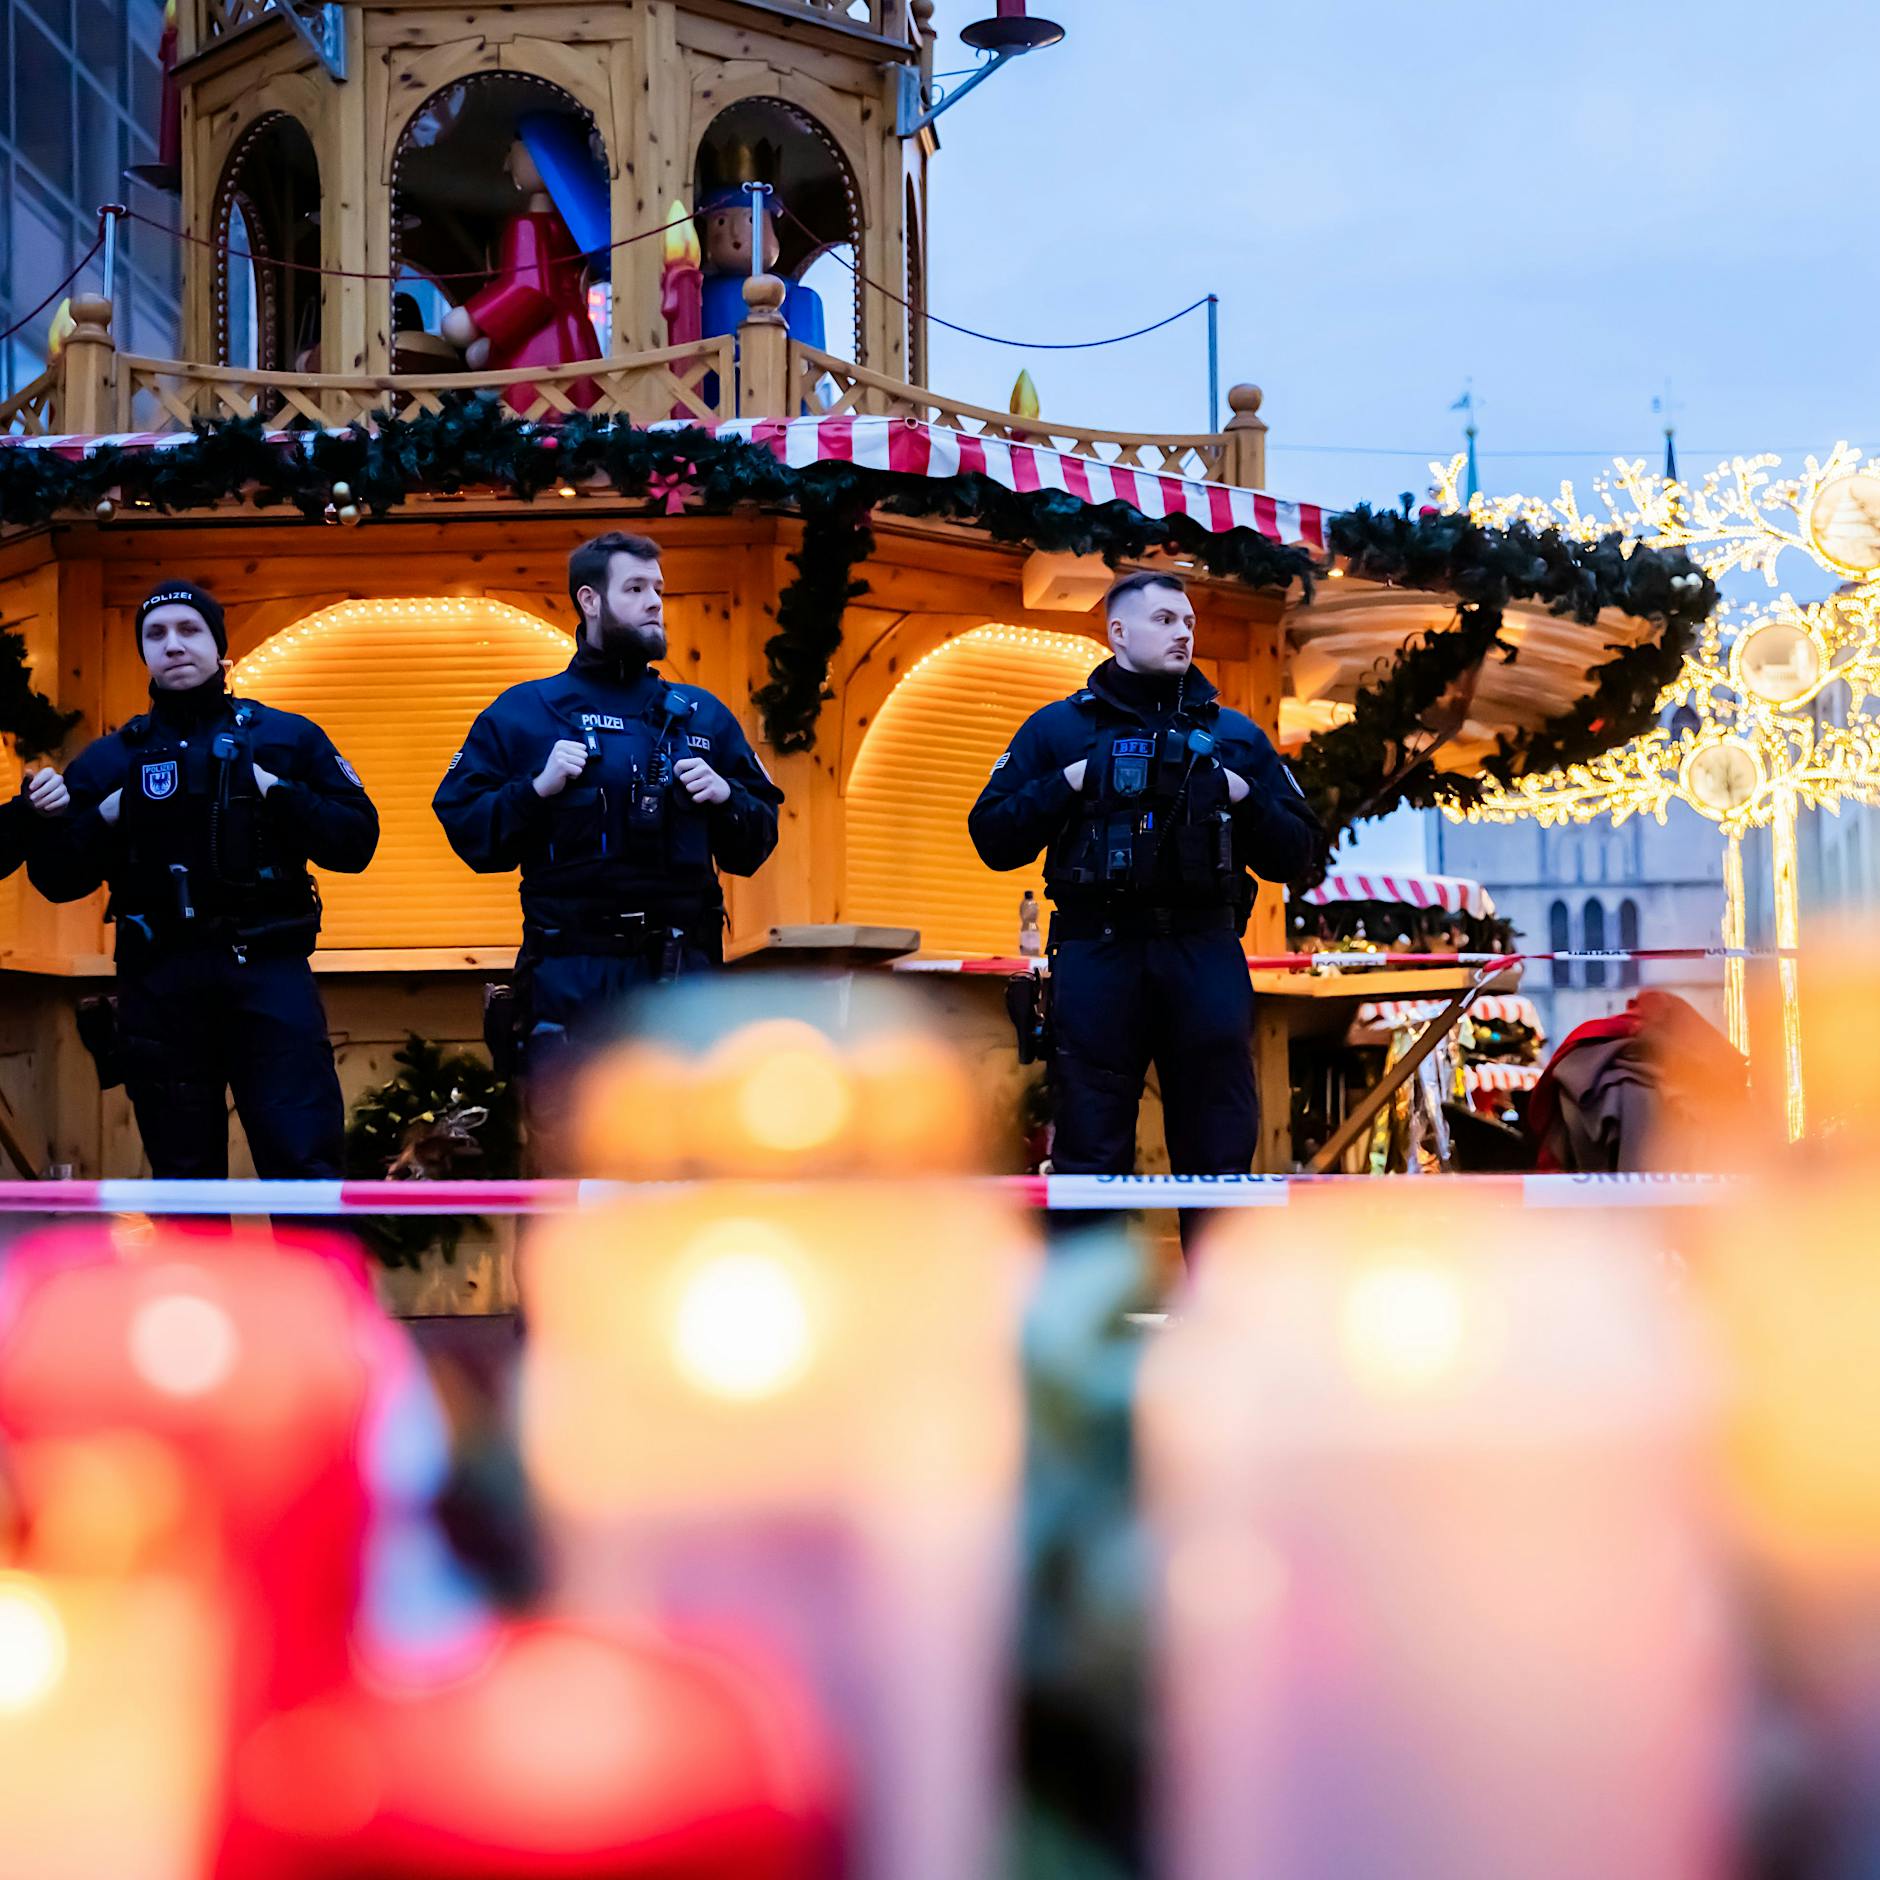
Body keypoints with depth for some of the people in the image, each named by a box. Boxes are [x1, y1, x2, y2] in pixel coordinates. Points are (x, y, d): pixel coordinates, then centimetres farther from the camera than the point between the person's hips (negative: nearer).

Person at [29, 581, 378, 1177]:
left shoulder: (287, 738, 8)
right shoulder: (109, 760, 12)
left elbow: (356, 841, 3)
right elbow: (56, 878, 10)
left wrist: (278, 794, -10)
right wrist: (106, 818, -7)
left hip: (269, 971, -2)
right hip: (159, 981, 2)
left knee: (305, 1163, -10)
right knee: (185, 1173, 9)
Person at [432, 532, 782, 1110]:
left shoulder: (702, 715, 15)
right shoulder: (522, 713, 7)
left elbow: (756, 845, 16)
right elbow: (465, 829, 1)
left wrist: (725, 796, -3)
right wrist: (538, 789, -13)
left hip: (680, 973, 2)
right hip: (569, 974, -2)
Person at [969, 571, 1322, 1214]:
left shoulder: (1235, 736, 15)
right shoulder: (1057, 728, 10)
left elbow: (1294, 856, 13)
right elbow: (993, 841, 4)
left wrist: (1245, 798, -4)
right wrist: (1069, 785, -7)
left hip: (1205, 957, 2)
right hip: (1096, 954, -1)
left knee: (1221, 1153, 2)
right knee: (1090, 1155, 0)